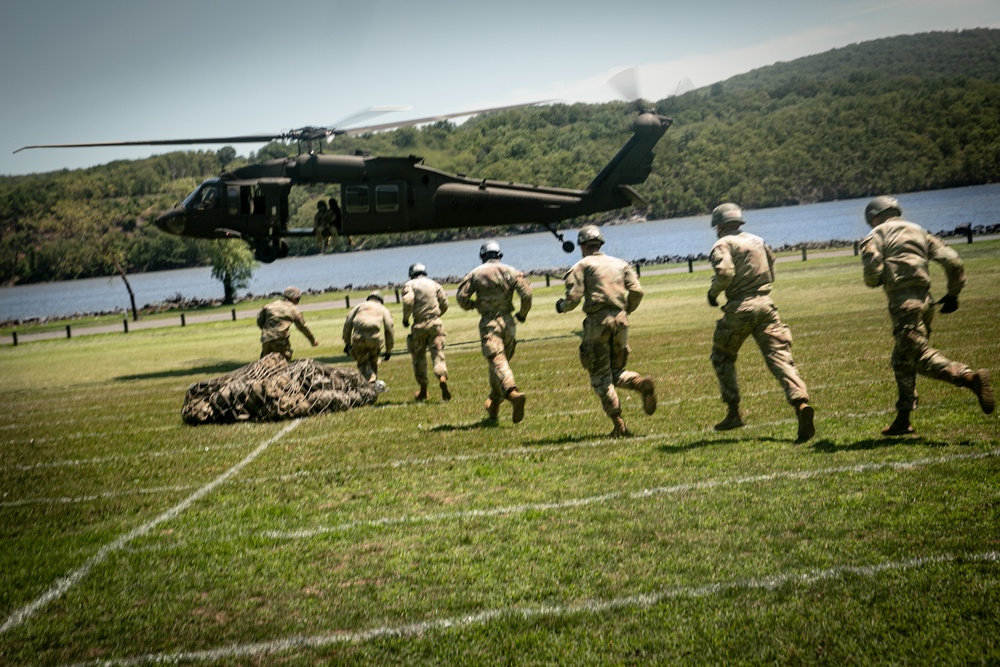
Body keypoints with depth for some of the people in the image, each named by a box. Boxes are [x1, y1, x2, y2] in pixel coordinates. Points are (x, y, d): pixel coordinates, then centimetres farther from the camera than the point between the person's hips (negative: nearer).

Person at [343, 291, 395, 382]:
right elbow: (389, 329, 17)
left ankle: (370, 377, -9)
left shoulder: (360, 305, 27)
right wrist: (388, 351, 22)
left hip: (358, 337, 0)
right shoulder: (383, 309, 25)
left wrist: (347, 343, 21)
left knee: (362, 362, 16)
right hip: (375, 337, 0)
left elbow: (348, 324, 17)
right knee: (373, 361, 23)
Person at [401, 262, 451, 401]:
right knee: (438, 354, -1)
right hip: (435, 324, 2)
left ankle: (423, 390, 16)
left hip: (419, 325, -2)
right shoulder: (434, 284, 13)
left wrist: (405, 318, -2)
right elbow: (444, 304, 9)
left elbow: (408, 301, -15)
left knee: (419, 357, 11)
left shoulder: (410, 285, 2)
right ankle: (442, 377, -30)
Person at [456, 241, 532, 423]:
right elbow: (526, 294, -5)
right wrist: (522, 314, 11)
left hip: (488, 323, -3)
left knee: (497, 361, -16)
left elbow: (461, 296, -1)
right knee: (502, 360, 16)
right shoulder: (511, 271, 6)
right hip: (507, 321, 3)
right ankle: (493, 406, 23)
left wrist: (472, 305, 20)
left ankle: (513, 393, -42)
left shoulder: (475, 273, 4)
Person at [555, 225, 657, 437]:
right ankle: (642, 383, -14)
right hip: (620, 320, 4)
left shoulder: (581, 266, 5)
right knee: (615, 371, 17)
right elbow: (637, 291, 7)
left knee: (600, 375, 3)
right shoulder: (620, 263, 18)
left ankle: (619, 425, -5)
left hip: (597, 321, -4)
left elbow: (573, 297, -6)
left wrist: (561, 306, 15)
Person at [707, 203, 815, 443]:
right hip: (766, 305, 5)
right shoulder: (758, 241, 19)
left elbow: (725, 272, -19)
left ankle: (733, 413, 15)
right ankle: (801, 402, -26)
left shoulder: (723, 245, -2)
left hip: (739, 308, -5)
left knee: (722, 357, 16)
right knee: (780, 357, -3)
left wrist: (713, 292, -2)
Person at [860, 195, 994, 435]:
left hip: (903, 303, -7)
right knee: (902, 360, 16)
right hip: (925, 300, 7)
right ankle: (903, 419, 19)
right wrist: (953, 294, 21)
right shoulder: (919, 232, 21)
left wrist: (874, 280, 14)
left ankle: (970, 378, -34)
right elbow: (953, 261, 12)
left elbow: (872, 274, -9)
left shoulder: (876, 235, 5)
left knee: (921, 355, -13)